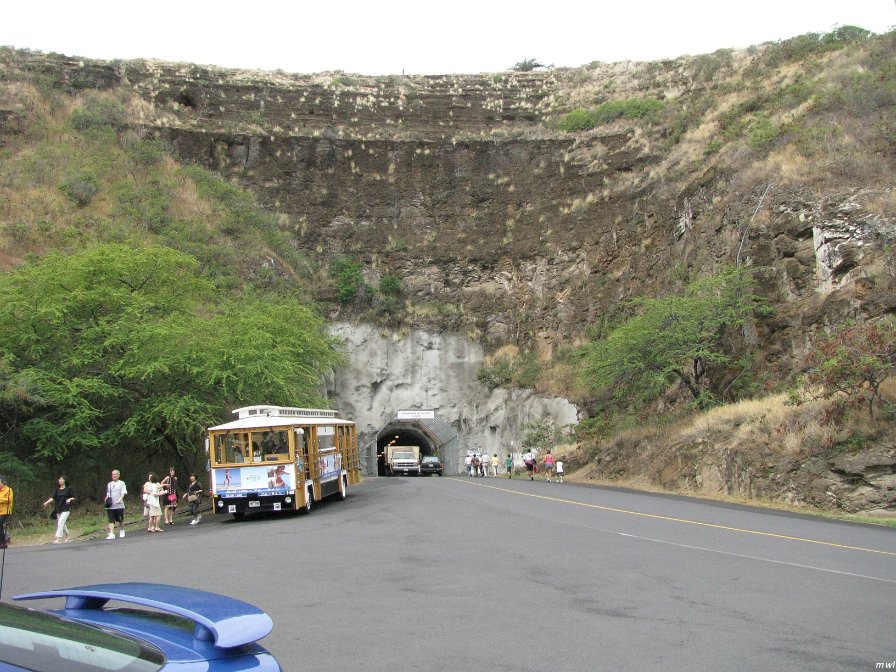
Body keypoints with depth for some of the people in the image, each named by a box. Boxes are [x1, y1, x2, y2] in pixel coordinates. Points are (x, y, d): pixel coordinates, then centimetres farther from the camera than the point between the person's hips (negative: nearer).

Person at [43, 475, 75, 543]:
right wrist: (47, 502, -10)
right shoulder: (57, 489, 11)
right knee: (62, 525, 11)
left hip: (66, 509, -5)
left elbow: (73, 497, 3)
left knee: (60, 523, -16)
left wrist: (70, 499, -17)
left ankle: (58, 539, -17)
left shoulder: (68, 488, -1)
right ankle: (68, 537, 28)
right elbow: (53, 497, 4)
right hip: (58, 509, 5)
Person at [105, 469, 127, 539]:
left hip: (119, 505, -3)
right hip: (110, 506, 3)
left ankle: (121, 531, 29)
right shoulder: (109, 484, 17)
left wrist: (120, 499, -24)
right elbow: (107, 494, 21)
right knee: (111, 520, -7)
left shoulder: (121, 483, 3)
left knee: (120, 520, 7)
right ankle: (111, 534, -11)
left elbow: (123, 493, -7)